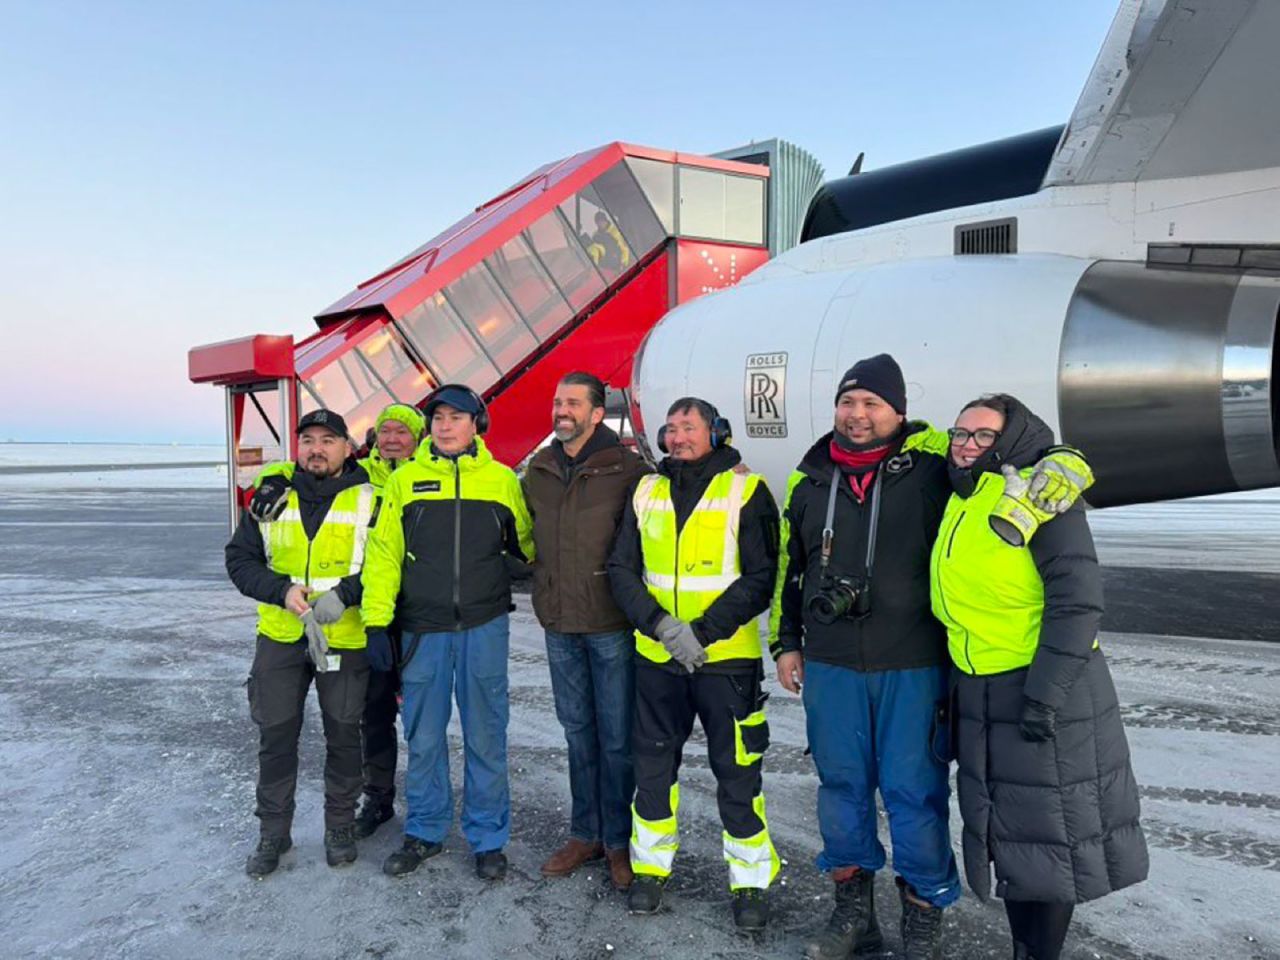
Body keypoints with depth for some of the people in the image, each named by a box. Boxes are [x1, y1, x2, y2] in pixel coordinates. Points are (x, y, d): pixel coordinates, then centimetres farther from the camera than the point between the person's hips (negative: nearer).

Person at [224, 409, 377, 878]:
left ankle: (340, 827, 30)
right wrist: (282, 590, -14)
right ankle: (273, 833, 27)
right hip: (280, 637, 2)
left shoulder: (369, 501, -5)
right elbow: (239, 558, 2)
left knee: (343, 736, 11)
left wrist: (343, 593, -23)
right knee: (276, 737, 10)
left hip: (345, 640, -2)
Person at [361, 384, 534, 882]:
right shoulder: (405, 480, 2)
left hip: (484, 628, 0)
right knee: (424, 738, 11)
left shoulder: (502, 480, 2)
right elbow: (384, 554, 1)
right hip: (422, 629, 1)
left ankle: (488, 838, 22)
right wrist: (377, 623, -4)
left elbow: (525, 545, 13)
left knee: (486, 737, 7)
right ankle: (424, 832, 29)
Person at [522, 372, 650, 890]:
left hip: (611, 624, -5)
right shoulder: (538, 469, 8)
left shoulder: (627, 469, -8)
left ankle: (620, 840, 21)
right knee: (578, 731, 16)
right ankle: (585, 833, 30)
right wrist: (545, 592, 15)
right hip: (559, 623, 5)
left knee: (617, 737, 4)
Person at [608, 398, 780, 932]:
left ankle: (751, 880, 23)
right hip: (656, 658, 4)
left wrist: (703, 631, -19)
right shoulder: (646, 492, 7)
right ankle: (651, 867, 32)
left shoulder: (746, 491, -6)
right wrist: (661, 624, -14)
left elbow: (760, 579, -10)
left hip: (726, 658, -4)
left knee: (737, 771, 4)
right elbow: (622, 570, 3)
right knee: (652, 764, 14)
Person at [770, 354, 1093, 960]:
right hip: (830, 666, 4)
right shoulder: (809, 479, 8)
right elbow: (788, 568, 17)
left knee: (915, 792, 5)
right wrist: (786, 642, 16)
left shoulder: (932, 462, -6)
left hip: (913, 668, -3)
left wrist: (1057, 468, -28)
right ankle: (853, 911, 33)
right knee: (841, 785, 14)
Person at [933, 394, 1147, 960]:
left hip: (1049, 692, -7)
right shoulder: (958, 503, 10)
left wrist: (1044, 694, -20)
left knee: (1049, 833, 5)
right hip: (981, 696, 7)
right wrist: (954, 688, 17)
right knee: (1006, 832, 16)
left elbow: (1077, 601, -17)